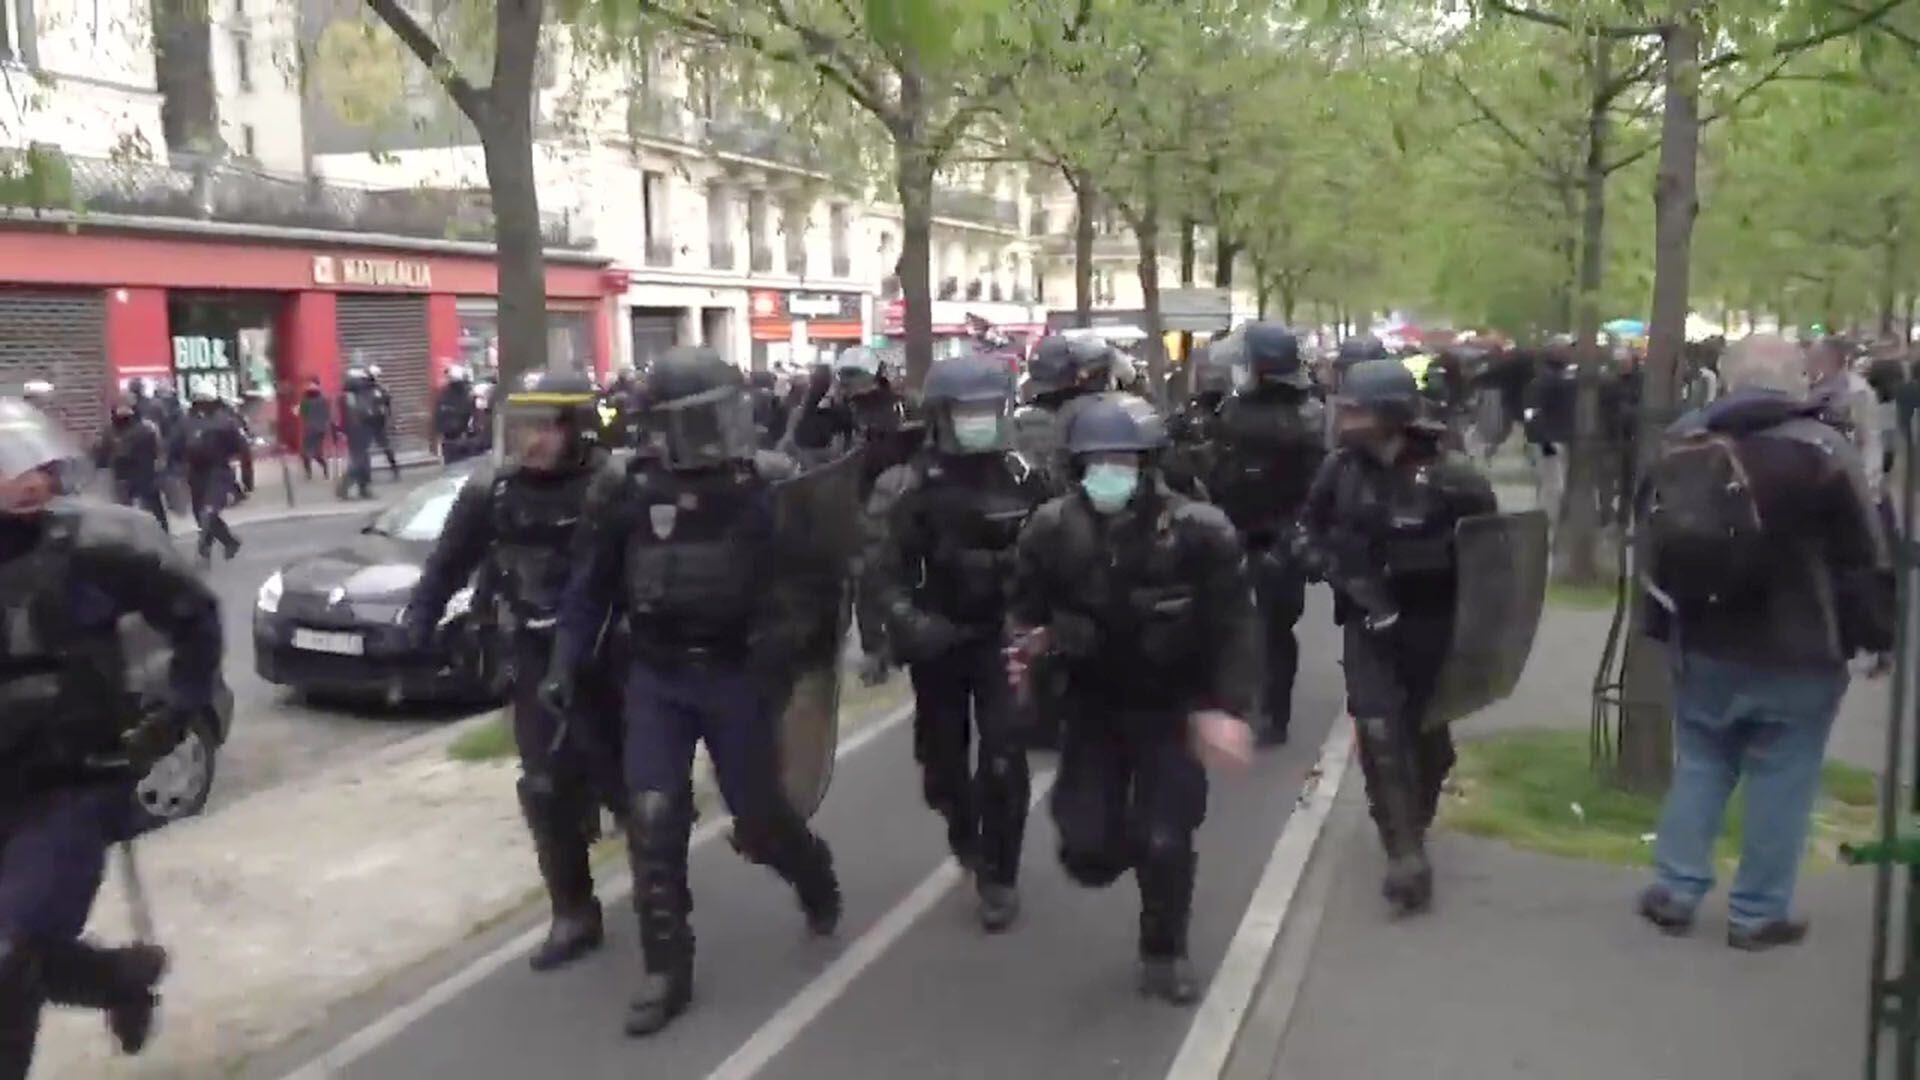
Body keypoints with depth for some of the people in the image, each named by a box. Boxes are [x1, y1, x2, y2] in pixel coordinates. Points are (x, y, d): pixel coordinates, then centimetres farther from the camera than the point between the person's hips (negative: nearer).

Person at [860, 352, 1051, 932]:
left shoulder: (1023, 479, -1)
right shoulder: (911, 486, -10)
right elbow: (882, 570, -15)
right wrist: (906, 621, -30)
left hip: (1004, 637, 1)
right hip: (937, 640, 0)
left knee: (1003, 758, -7)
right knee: (943, 757, 13)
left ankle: (998, 875, 8)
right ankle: (966, 836, 43)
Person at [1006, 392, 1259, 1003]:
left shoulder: (1199, 531, -18)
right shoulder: (1053, 529, -11)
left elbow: (1234, 628, -14)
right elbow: (1026, 609, 2)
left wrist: (1226, 707, -26)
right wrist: (1027, 643, -21)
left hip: (1173, 708, -2)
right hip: (1092, 706, 2)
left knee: (1164, 844, -5)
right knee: (1086, 851, -5)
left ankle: (1165, 953, 26)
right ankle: (1126, 840, 35)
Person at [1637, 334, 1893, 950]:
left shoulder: (1682, 445, 4)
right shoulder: (1823, 452, -11)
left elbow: (1655, 543, 12)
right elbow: (1867, 558, -8)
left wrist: (1664, 627, 20)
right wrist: (1879, 634, 4)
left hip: (1704, 648, 4)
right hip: (1797, 656, -4)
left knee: (1698, 767, 16)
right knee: (1780, 782, 5)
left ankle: (1674, 891, 16)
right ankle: (1758, 913, 11)